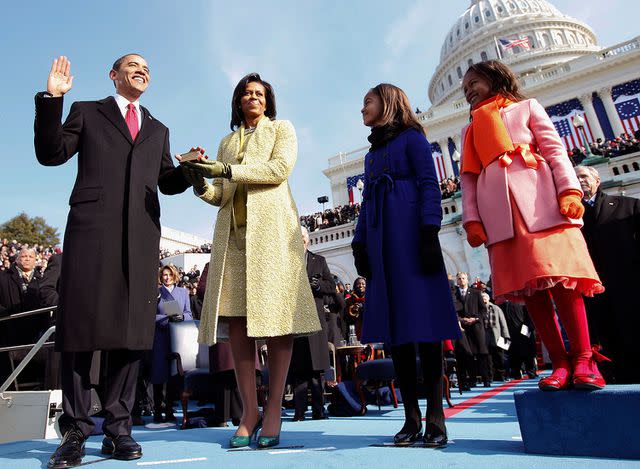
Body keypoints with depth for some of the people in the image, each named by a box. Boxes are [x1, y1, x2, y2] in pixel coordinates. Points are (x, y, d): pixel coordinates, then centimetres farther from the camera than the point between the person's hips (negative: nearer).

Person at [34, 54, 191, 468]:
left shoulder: (158, 131, 27)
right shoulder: (87, 112, 19)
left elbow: (167, 183, 21)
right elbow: (51, 154, 8)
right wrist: (52, 100, -1)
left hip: (142, 235, 3)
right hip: (92, 228, -2)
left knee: (133, 329, -1)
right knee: (81, 326, -3)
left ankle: (118, 427, 7)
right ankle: (76, 430, 7)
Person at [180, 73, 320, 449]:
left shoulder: (282, 129, 17)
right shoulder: (227, 142, 28)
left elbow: (280, 168, -4)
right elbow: (222, 195, 21)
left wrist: (227, 170, -9)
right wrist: (203, 185, -1)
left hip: (271, 229, -4)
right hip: (233, 233, 4)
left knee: (275, 315, -9)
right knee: (236, 320, -4)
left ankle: (274, 410, -1)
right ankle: (249, 412, 3)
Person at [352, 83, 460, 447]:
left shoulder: (412, 138, 8)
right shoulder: (372, 152, 27)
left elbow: (429, 185, -4)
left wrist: (429, 233, -17)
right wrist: (360, 245, 11)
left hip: (411, 233, -6)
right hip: (381, 241, 7)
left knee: (423, 318, -9)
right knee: (395, 323, 0)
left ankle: (435, 418, -1)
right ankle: (412, 417, 5)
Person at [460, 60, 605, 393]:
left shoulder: (526, 107, 20)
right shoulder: (470, 130, 26)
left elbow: (555, 150, 7)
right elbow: (468, 179, 16)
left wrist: (569, 190, -10)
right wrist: (471, 219, 2)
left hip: (538, 199, -2)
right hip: (498, 211, 2)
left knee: (560, 276, -11)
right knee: (527, 285, -5)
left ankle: (583, 360, -3)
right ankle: (560, 363, 0)